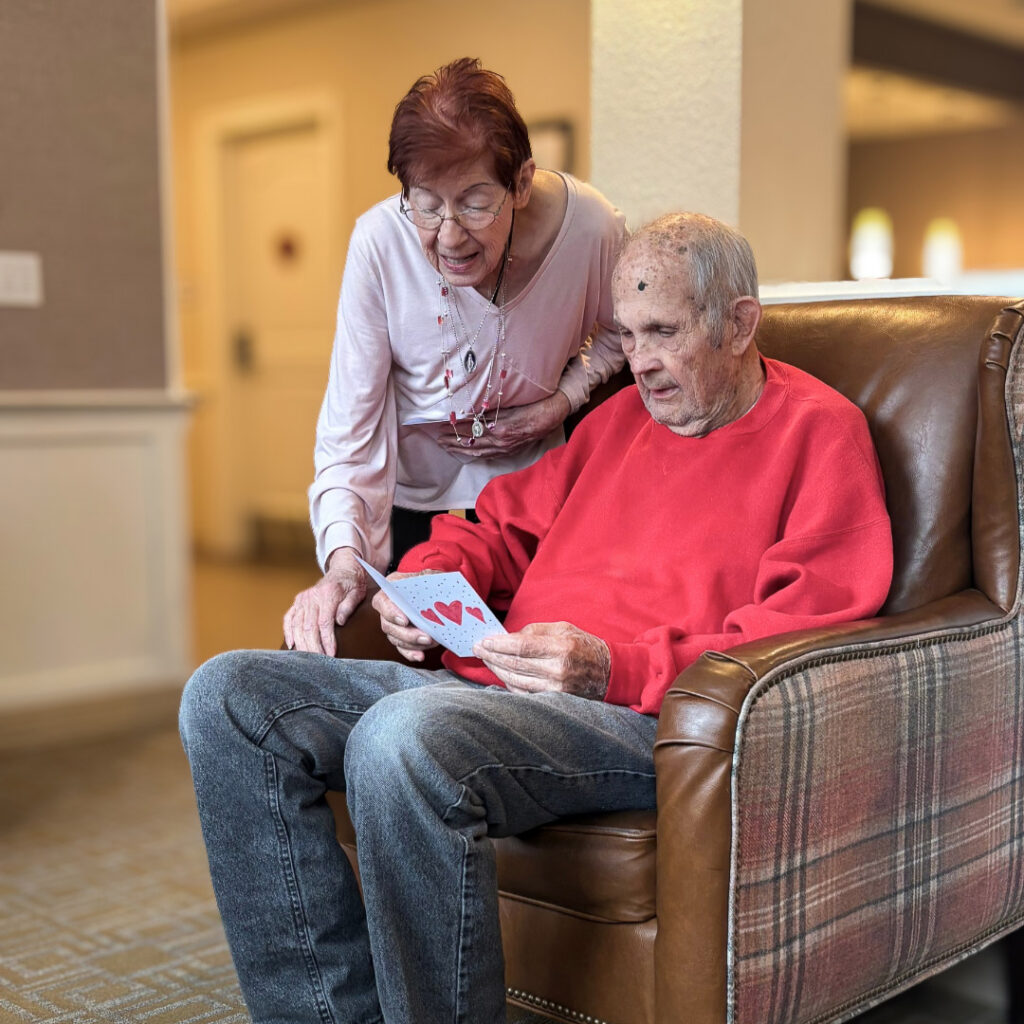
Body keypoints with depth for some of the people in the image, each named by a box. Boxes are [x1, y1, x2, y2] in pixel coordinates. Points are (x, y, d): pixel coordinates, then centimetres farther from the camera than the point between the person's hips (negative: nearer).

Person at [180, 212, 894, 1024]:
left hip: (648, 715, -8)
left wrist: (611, 668, -19)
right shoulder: (623, 416, 25)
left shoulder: (818, 427, 4)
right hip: (494, 685, 8)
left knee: (401, 738, -37)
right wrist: (434, 575, 7)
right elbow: (510, 522, 31)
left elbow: (804, 628, -9)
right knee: (229, 696, -7)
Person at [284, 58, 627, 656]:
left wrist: (563, 401, -15)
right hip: (412, 499, 0)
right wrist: (342, 560, -37)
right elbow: (348, 428, -23)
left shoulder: (592, 230, -24)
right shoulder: (379, 241, -27)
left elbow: (620, 332, 3)